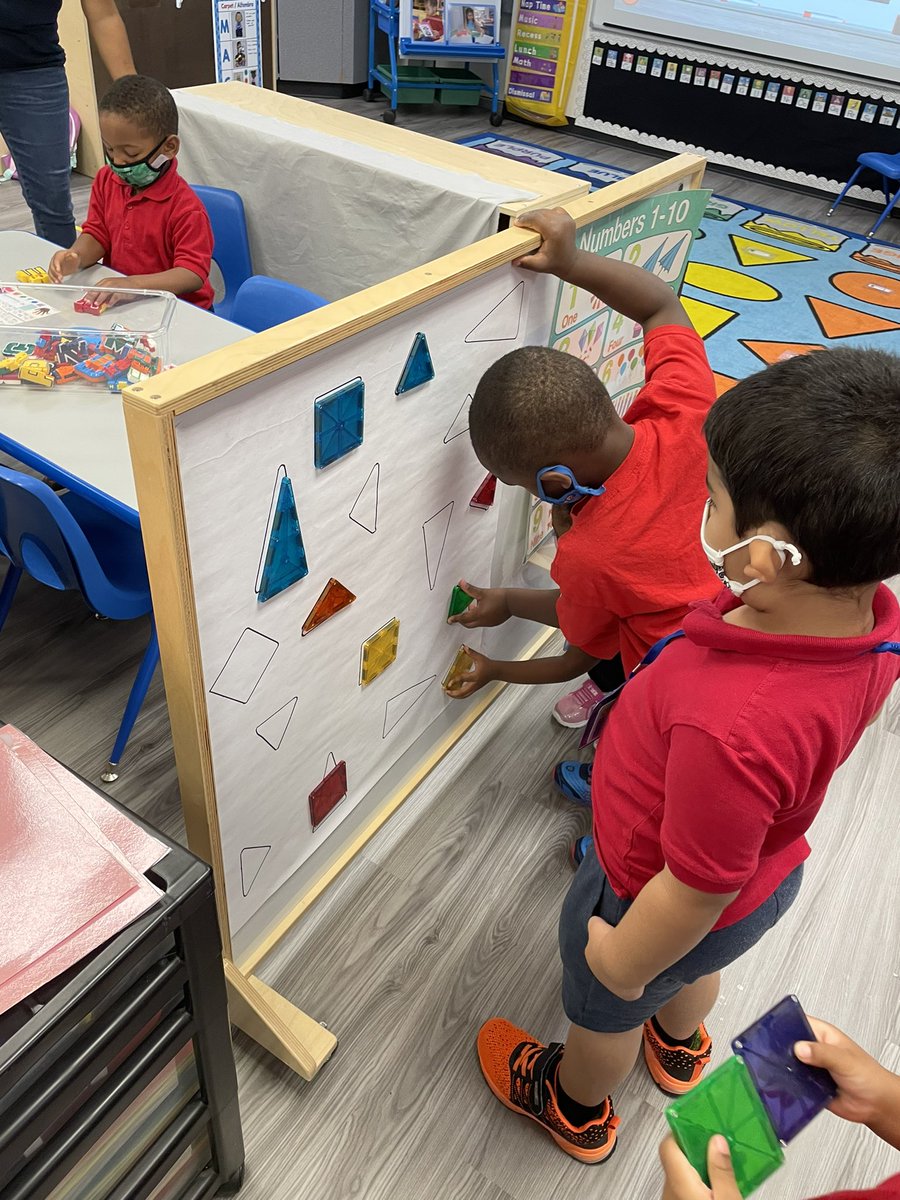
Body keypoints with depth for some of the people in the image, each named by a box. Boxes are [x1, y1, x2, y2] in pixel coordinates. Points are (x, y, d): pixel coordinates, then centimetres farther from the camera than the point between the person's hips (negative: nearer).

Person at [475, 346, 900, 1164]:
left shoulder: (732, 729, -48)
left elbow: (697, 889, -32)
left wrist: (623, 960, -11)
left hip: (659, 901, -6)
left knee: (602, 1008, 28)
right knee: (694, 968, 38)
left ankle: (576, 1111, 61)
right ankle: (680, 1050, 72)